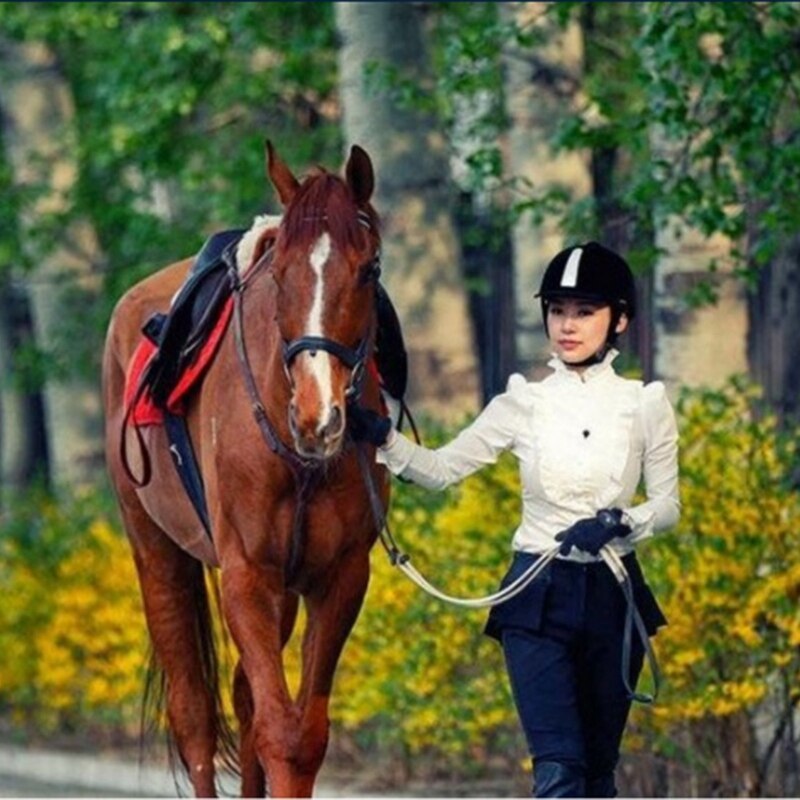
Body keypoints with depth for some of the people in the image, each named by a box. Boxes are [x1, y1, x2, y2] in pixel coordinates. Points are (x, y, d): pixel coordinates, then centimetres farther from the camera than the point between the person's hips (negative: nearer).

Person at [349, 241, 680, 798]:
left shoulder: (646, 406, 0)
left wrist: (619, 522, -17)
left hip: (613, 594, 1)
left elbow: (668, 505, 2)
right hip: (539, 600, -1)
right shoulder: (525, 404, 0)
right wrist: (384, 440, -15)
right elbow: (442, 469, 2)